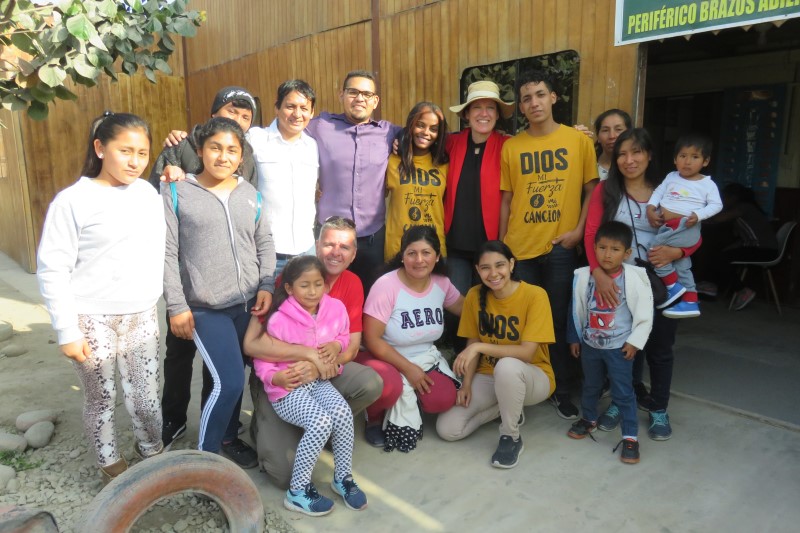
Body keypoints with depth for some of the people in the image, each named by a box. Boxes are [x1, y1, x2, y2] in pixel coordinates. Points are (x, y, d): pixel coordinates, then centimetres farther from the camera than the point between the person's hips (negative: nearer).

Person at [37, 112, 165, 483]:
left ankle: (153, 454, 34)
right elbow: (52, 270, -10)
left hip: (142, 316, 3)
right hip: (93, 320, -3)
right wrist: (67, 330, -11)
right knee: (101, 399, 10)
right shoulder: (73, 200, -11)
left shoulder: (148, 193, 2)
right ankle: (111, 465, 33)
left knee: (146, 397, 10)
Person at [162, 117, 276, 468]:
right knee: (229, 381, -10)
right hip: (206, 308, -4)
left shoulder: (250, 194, 9)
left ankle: (228, 437, 37)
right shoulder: (177, 193, -3)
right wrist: (176, 306, -9)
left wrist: (266, 285, 2)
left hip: (248, 303, 4)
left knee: (236, 378, 13)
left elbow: (264, 243, 13)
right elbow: (167, 253, -5)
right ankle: (205, 453, 14)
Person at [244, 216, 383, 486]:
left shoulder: (352, 284, -5)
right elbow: (251, 344, -26)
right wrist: (311, 353, -32)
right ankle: (265, 426, 16)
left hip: (323, 373, 5)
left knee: (372, 384, -25)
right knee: (287, 473, -17)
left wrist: (318, 366, -26)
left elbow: (351, 347, -5)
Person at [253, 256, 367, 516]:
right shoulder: (279, 320, -19)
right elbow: (262, 360, -9)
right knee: (321, 422, -28)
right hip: (287, 389, -4)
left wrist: (337, 345, -9)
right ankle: (297, 491, -7)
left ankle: (343, 477, -1)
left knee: (342, 412, -25)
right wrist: (275, 378, -28)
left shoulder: (336, 308, -5)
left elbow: (345, 336, 14)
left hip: (319, 381, 4)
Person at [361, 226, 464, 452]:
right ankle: (376, 418, -1)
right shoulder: (386, 285, -20)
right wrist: (408, 369, -20)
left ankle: (407, 395, 9)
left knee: (443, 400, -21)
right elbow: (372, 339, -19)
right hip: (387, 358, -4)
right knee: (389, 388, -36)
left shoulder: (442, 282, -4)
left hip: (426, 357, 5)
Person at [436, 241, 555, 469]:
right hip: (488, 376, 4)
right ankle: (506, 409, 11)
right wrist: (466, 384, -10)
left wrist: (479, 346, -31)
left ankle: (511, 437, -14)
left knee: (507, 366, -41)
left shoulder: (535, 295, -20)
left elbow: (527, 352, -25)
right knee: (447, 429, -13)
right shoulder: (475, 296, -6)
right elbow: (472, 344, 2)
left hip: (532, 377, -4)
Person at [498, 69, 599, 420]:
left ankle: (562, 391, 23)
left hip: (560, 246, -1)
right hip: (519, 247, 1)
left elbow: (592, 190, 5)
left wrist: (579, 229, -7)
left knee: (560, 320, 7)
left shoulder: (578, 140, 3)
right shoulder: (511, 146, 5)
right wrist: (501, 244, 4)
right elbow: (506, 199, 7)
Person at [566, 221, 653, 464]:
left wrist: (634, 341, -9)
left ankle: (630, 436, 17)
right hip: (590, 344, 3)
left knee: (623, 392, 3)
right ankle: (588, 419, 43)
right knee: (590, 386, 22)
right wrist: (574, 338, 7)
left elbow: (644, 314, -8)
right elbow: (576, 310, 2)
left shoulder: (634, 278, -16)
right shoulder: (584, 276, -9)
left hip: (619, 347, -3)